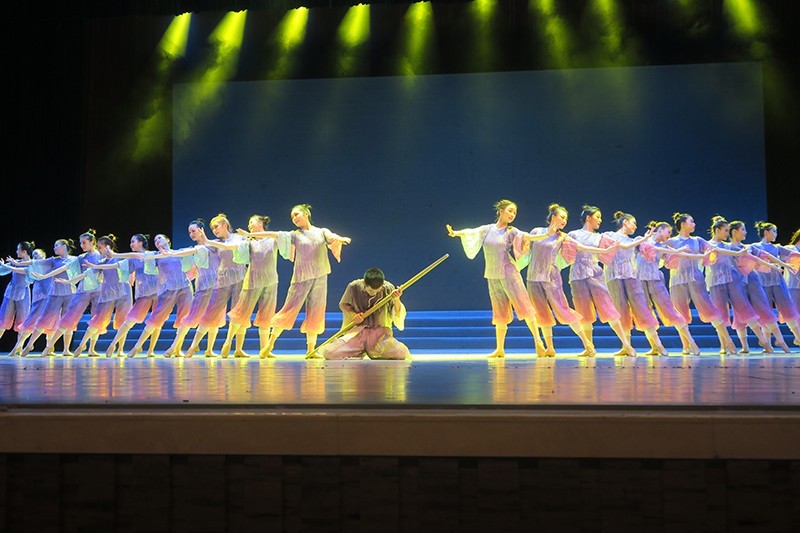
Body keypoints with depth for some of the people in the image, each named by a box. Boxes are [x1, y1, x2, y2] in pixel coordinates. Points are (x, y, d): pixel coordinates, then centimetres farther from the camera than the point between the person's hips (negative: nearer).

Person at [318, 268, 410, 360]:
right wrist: (353, 315, -7)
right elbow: (343, 304, 13)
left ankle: (374, 352, 3)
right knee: (329, 353, -22)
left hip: (380, 331, -1)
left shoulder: (388, 289, -6)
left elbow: (399, 316, -4)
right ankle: (359, 352, 8)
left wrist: (396, 300, -24)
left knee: (401, 354, -30)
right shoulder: (354, 287, -6)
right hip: (356, 331, 1)